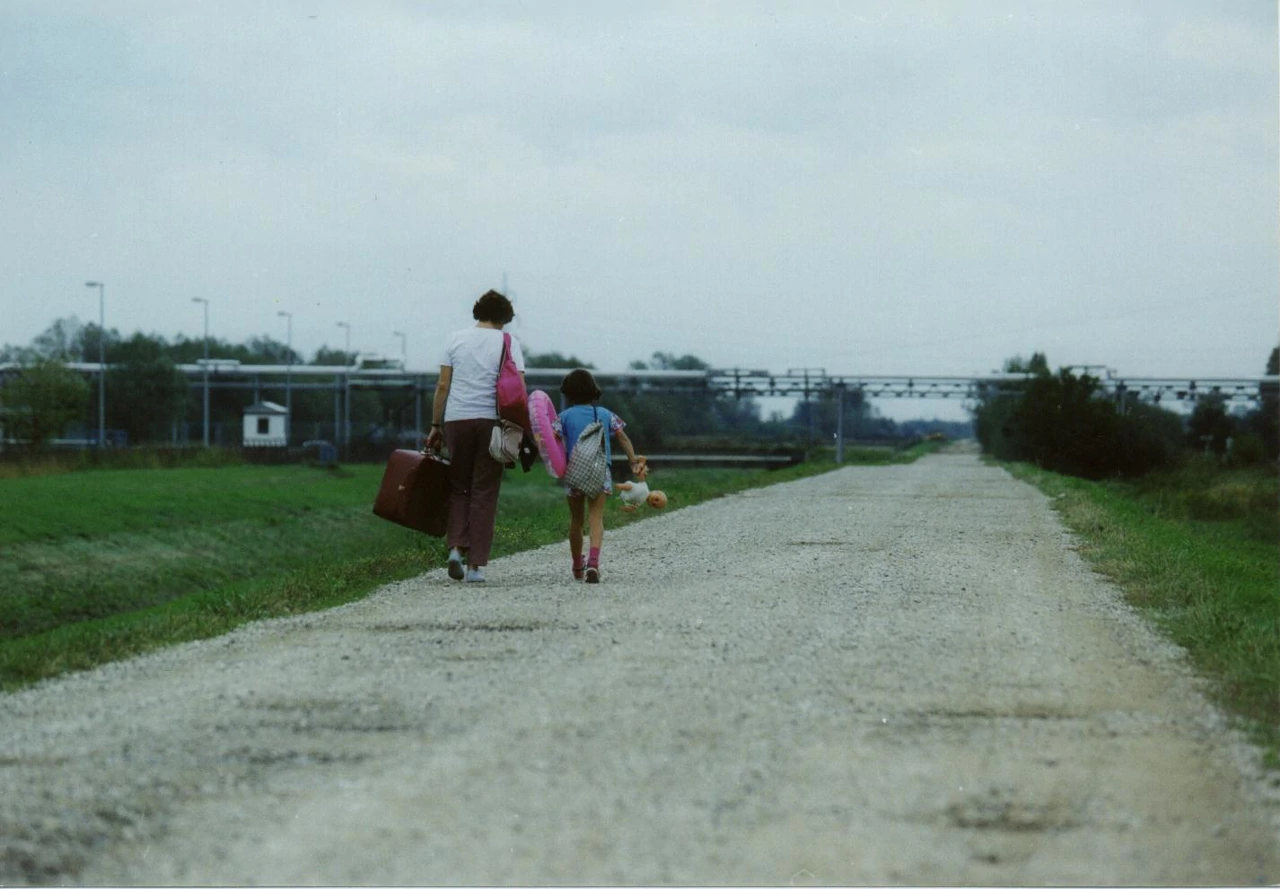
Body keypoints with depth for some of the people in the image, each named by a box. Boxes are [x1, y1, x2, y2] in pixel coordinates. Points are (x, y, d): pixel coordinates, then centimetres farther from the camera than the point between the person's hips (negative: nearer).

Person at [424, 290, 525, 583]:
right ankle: (476, 564, 1)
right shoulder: (508, 343, 3)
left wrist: (435, 425, 11)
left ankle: (457, 547, -6)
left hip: (456, 419, 2)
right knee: (484, 492, 4)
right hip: (491, 421, -2)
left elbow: (442, 386, 6)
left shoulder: (457, 339, 8)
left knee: (458, 487, 15)